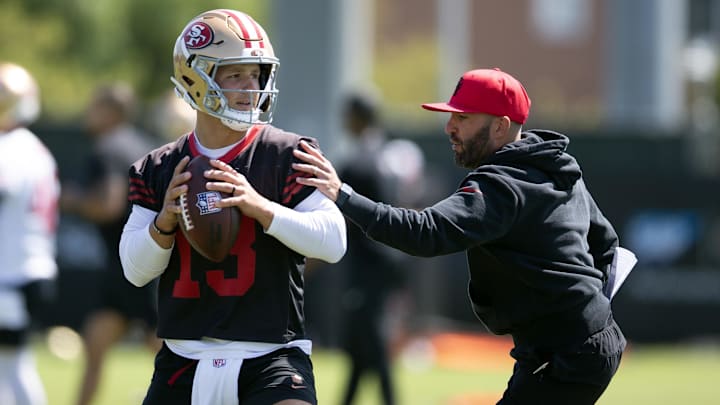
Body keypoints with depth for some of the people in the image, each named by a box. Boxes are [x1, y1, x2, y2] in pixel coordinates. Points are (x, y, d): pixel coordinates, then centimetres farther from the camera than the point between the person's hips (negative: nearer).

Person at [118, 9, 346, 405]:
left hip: (271, 358, -4)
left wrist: (259, 206, -23)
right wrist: (164, 222, -14)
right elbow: (135, 270, 5)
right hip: (184, 359, 4)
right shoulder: (159, 169, 8)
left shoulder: (288, 156, -3)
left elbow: (333, 241, -12)